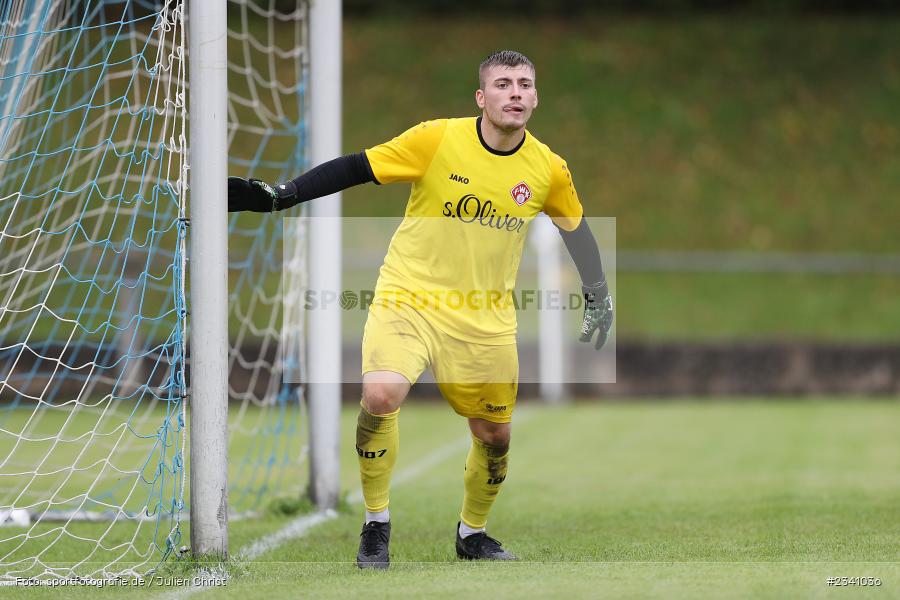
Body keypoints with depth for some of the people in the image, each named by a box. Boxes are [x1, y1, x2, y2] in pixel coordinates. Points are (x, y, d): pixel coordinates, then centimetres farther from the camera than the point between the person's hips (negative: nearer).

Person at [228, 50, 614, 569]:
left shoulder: (549, 170, -3)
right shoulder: (437, 140, -13)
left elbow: (575, 227, 16)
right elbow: (356, 169, -8)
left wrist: (598, 297, 19)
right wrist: (279, 196, -13)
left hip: (486, 321, 3)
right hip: (409, 298, -3)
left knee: (495, 436, 9)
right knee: (380, 396, -27)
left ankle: (473, 532, 39)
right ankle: (377, 526, -8)